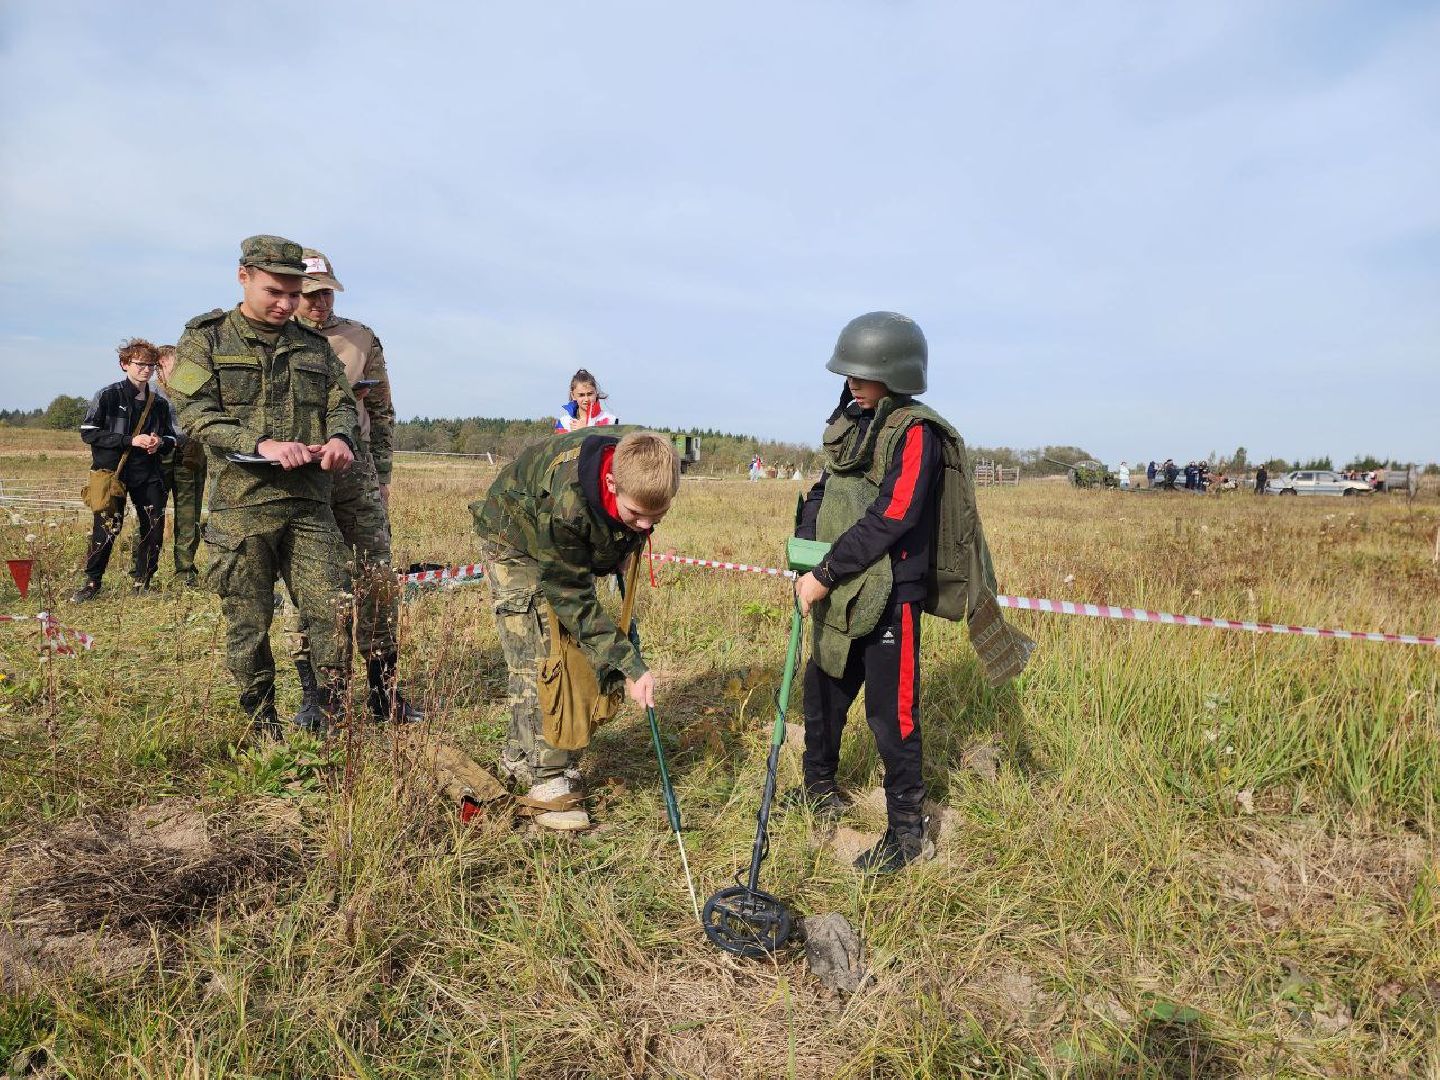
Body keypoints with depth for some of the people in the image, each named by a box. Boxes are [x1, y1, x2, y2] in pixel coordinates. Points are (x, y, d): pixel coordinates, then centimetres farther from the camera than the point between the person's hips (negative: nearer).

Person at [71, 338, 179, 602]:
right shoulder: (108, 396, -1)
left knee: (154, 527, 2)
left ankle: (141, 583, 17)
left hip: (148, 474, 4)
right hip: (113, 472, -4)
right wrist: (130, 440, -15)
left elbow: (171, 438, 19)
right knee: (106, 528, -8)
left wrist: (160, 442, -6)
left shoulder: (159, 403, 11)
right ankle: (92, 583, 8)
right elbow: (88, 432, -6)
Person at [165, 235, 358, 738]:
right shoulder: (206, 337, 4)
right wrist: (261, 444, -19)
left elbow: (342, 402, 14)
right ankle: (262, 723, 20)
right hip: (240, 504, -2)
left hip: (310, 503, 3)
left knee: (333, 609, -4)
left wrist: (340, 438, -9)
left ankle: (329, 714, 10)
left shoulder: (314, 344, 15)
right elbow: (194, 415, -5)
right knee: (248, 622, 5)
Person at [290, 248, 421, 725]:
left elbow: (381, 412, 13)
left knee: (379, 580, 0)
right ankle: (313, 697, 15)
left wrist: (382, 475, 10)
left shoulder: (361, 338, 9)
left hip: (356, 472, 2)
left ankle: (384, 691, 11)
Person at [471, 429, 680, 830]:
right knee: (536, 662, -15)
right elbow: (569, 595, -35)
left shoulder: (642, 475, -27)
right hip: (518, 544, -6)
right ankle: (548, 781, -7)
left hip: (573, 552, 6)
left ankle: (521, 756, 17)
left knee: (580, 653, 2)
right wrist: (627, 663, -36)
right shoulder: (566, 501, -44)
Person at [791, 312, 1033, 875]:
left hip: (889, 596, -8)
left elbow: (890, 518, -23)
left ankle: (906, 830, 17)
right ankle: (819, 786, 42)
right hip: (840, 594, 8)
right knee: (823, 690, 20)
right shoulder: (851, 423, 10)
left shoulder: (916, 433, -15)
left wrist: (825, 575, -21)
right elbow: (823, 493, 10)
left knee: (891, 713, 1)